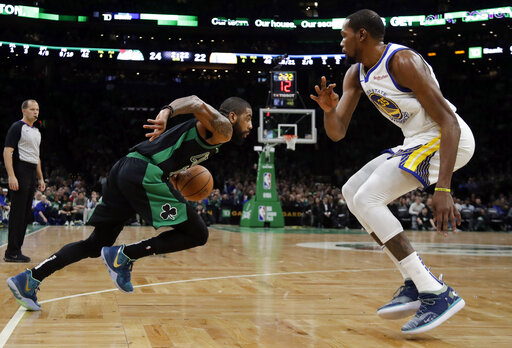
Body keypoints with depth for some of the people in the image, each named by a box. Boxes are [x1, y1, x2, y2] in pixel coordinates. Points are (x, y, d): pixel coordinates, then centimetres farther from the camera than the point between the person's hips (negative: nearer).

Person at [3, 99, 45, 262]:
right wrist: (11, 176, -22)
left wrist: (41, 178, 20)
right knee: (18, 214, -8)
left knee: (26, 215, 9)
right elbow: (7, 152, -14)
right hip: (20, 174, -9)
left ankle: (16, 250, 15)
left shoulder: (36, 131, 19)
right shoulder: (17, 127, -7)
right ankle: (11, 253, -3)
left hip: (31, 175, 9)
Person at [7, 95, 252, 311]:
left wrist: (182, 175, 25)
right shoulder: (222, 128, 1)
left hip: (125, 168, 10)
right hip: (144, 173, -10)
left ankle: (28, 280, 11)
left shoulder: (205, 131, 30)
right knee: (197, 234, -3)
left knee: (96, 245, 15)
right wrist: (167, 112, -30)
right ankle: (124, 256, -7)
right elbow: (197, 104, -18)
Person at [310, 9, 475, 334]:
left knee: (366, 199, -19)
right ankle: (416, 282, 6)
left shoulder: (403, 61, -20)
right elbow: (337, 133, 7)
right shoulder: (355, 74, 8)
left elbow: (450, 123, -25)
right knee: (352, 191, 10)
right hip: (418, 140, 10)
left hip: (445, 139, -10)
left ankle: (437, 293, -20)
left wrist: (443, 189, -32)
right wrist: (329, 108, -17)